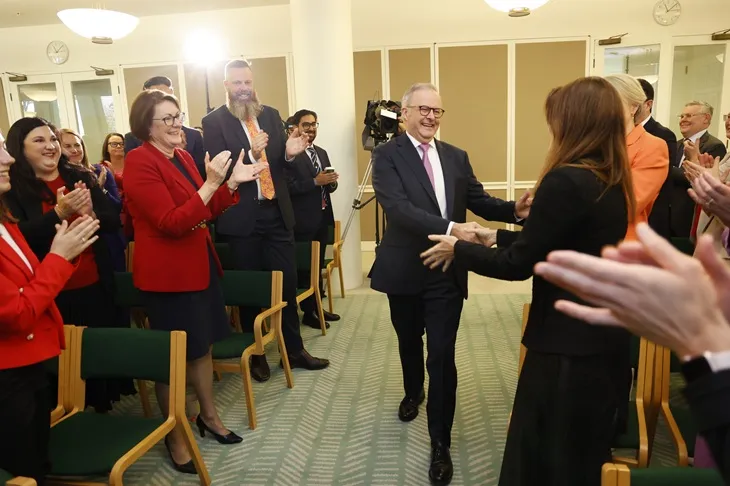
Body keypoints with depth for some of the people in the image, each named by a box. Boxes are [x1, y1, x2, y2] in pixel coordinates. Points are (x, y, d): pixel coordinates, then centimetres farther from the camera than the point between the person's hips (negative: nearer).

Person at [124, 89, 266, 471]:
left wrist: (232, 182, 1)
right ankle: (175, 436, 25)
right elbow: (172, 223, -23)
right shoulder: (140, 163, -16)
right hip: (167, 272, -8)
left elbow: (206, 212, 13)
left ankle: (209, 415, 37)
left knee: (202, 345, 19)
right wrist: (210, 183, -28)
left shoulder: (182, 156, 9)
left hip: (200, 263, 8)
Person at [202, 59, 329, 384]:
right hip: (241, 216, -3)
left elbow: (280, 161, 9)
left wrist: (290, 152, -13)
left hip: (277, 211, 4)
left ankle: (294, 350, 25)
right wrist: (249, 154, -27)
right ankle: (255, 354, 26)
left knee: (287, 282, 9)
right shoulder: (214, 121, -3)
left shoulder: (271, 115, 9)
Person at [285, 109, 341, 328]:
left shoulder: (322, 153, 14)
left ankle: (317, 307, 26)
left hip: (322, 217, 7)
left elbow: (330, 185, 15)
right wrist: (315, 181, -24)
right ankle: (308, 312, 15)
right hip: (303, 220, -7)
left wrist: (331, 182, -8)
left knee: (318, 265, 15)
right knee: (305, 267, 4)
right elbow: (288, 187, -19)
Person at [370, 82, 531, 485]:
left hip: (447, 273, 1)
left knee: (442, 357, 0)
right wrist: (449, 228, -37)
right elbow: (398, 208, -24)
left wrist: (515, 210, -19)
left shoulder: (456, 157, 5)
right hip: (405, 270, -1)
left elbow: (479, 200, 2)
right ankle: (413, 392, 53)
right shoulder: (387, 155, -9)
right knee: (409, 343, 22)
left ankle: (440, 444, 14)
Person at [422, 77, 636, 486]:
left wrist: (458, 249, -6)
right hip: (604, 338, 9)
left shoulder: (566, 180, -24)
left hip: (568, 344, -9)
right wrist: (499, 237, 19)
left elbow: (519, 265, -20)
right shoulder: (613, 181, 5)